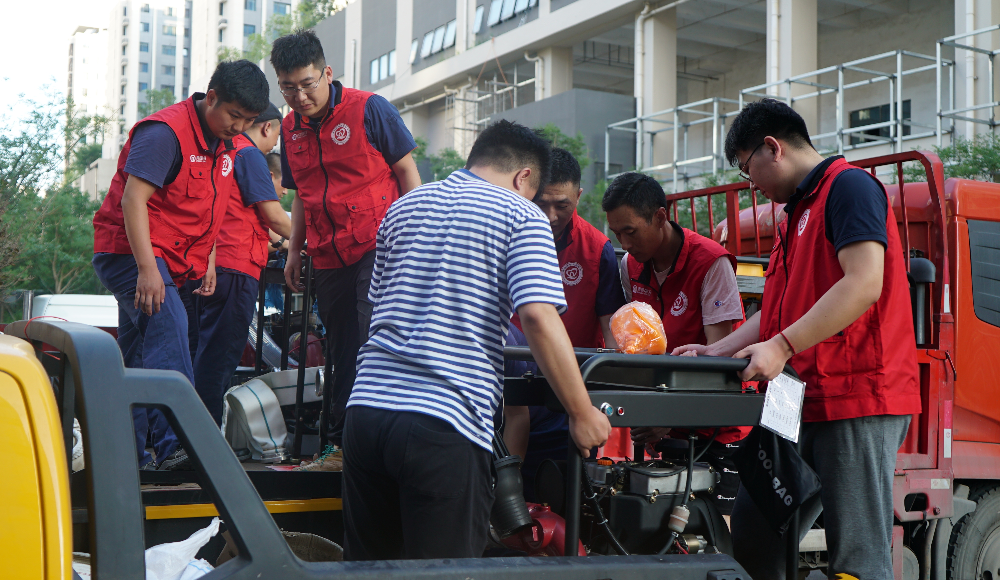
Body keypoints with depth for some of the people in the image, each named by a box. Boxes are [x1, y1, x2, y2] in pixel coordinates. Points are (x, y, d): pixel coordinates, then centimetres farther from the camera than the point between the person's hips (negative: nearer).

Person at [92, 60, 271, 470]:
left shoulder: (229, 143, 11)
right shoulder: (165, 132, -17)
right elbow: (133, 199, -23)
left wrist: (207, 263, 19)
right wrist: (146, 269, -28)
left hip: (167, 263, 9)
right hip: (129, 252, -9)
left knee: (135, 356, 11)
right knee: (168, 326, -27)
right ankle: (174, 443, -36)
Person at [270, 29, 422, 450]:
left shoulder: (369, 109, -6)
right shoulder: (290, 128, 11)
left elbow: (406, 172, -2)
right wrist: (295, 250, 15)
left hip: (378, 247, -6)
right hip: (327, 258, 6)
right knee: (340, 350, 10)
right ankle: (342, 439, 17)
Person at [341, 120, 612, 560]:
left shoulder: (405, 206, 21)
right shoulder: (521, 215, 2)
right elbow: (538, 316, -12)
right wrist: (582, 416, -6)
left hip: (367, 407, 6)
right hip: (445, 423, -6)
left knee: (367, 563, 15)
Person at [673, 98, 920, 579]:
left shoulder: (849, 186, -6)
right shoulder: (797, 211, 25)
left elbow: (863, 284, -20)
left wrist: (781, 347, -22)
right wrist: (714, 353, 18)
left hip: (857, 398, -10)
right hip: (800, 405, 10)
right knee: (753, 533, 10)